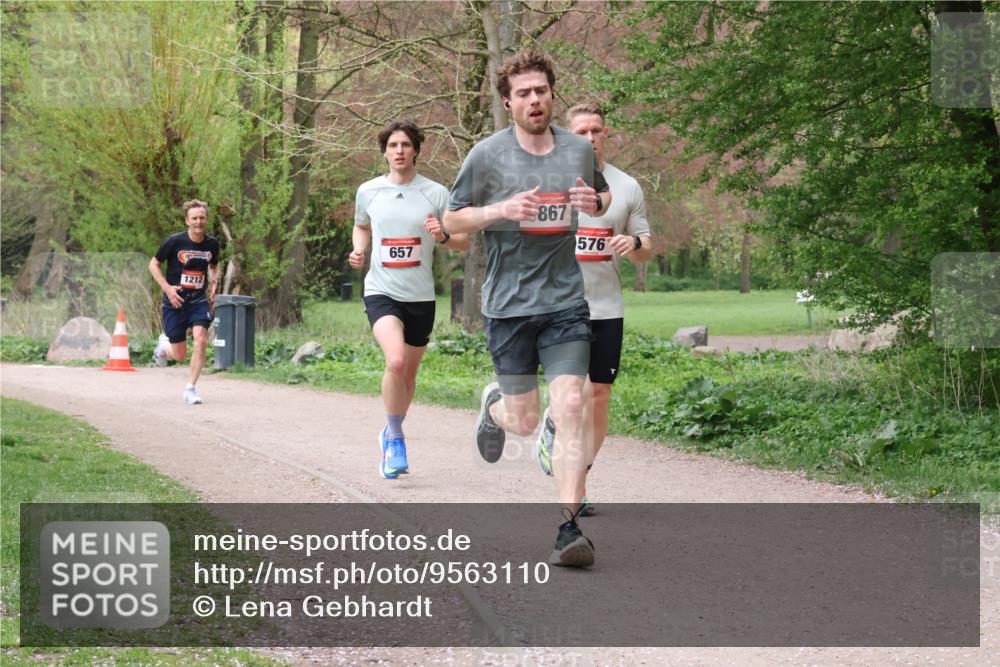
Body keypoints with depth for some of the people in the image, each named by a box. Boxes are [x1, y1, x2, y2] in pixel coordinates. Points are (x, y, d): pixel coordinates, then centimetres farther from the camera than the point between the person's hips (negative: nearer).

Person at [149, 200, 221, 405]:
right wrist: (167, 288, -13)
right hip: (175, 301, -2)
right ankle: (164, 344, 41)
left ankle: (190, 389, -9)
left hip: (199, 300, 2)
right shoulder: (175, 242, -12)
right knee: (180, 355, 2)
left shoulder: (212, 244, -1)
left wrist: (214, 282, -2)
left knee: (201, 339, -22)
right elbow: (153, 264, -2)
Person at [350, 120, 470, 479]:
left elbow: (464, 241, 3)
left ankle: (391, 435, 37)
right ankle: (395, 438, -8)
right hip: (381, 291, -2)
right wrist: (358, 250, 2)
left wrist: (443, 236, -19)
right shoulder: (368, 191, 3)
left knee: (409, 372, 12)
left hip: (420, 297, 2)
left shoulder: (436, 193, -1)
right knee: (396, 360, -25)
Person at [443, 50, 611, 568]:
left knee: (570, 408, -14)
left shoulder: (579, 150, 5)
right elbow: (451, 220, 3)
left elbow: (604, 196, 24)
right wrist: (501, 210, -16)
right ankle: (493, 405, 43)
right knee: (525, 422, 5)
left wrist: (595, 202, -2)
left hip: (566, 302, 1)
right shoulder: (487, 155, -3)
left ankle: (568, 528, -11)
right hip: (509, 305, -1)